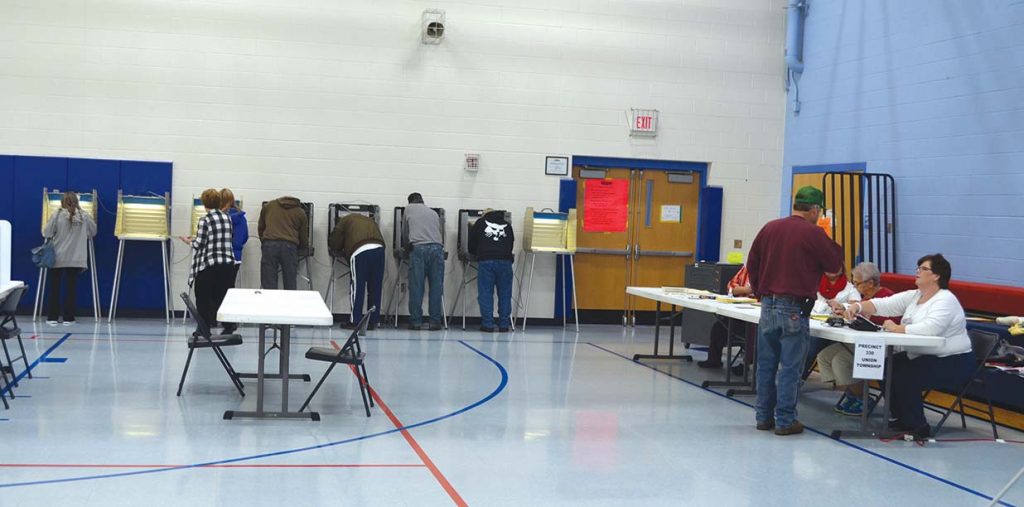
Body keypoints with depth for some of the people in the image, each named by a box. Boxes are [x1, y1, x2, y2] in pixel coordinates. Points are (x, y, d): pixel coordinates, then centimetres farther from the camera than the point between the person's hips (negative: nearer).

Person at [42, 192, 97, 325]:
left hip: (57, 258, -1)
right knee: (71, 288, 5)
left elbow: (46, 233, -6)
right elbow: (93, 232, 11)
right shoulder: (84, 217, -3)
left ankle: (52, 317, 9)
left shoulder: (57, 215, -8)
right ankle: (68, 318, 6)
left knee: (54, 288, 8)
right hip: (76, 259, 1)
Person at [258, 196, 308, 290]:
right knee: (290, 286, 5)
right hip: (289, 246, 0)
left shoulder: (268, 206, 22)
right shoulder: (300, 212, 20)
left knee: (269, 285, -1)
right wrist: (304, 250, 39)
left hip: (269, 244, 0)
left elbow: (261, 228, 26)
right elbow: (303, 237, 21)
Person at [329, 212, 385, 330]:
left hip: (360, 250, -4)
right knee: (375, 288, 11)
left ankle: (355, 321, 5)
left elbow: (333, 242, 18)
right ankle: (373, 322, 14)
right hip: (379, 248, 4)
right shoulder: (370, 221, 36)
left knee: (357, 287, 4)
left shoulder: (345, 220, 24)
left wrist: (341, 252, 39)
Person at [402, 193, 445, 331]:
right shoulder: (434, 213, 27)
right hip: (437, 248, 2)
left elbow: (405, 234, 27)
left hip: (418, 248, -2)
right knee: (436, 287, 3)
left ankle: (416, 321, 0)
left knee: (416, 287, 0)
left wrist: (407, 247, 43)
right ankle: (435, 322, 2)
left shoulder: (408, 209, 21)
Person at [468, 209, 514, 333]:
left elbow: (471, 245, 22)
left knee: (485, 294, 3)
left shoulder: (480, 223, 20)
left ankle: (487, 324, 0)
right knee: (504, 294, 7)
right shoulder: (507, 225, 23)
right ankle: (504, 325, 7)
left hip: (485, 261, -1)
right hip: (505, 261, 1)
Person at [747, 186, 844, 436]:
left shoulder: (769, 228, 8)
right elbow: (834, 265, 0)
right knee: (790, 367, 0)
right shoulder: (813, 234, -9)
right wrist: (831, 243, 14)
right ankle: (785, 421, 4)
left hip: (768, 305, 6)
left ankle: (764, 417, 18)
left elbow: (752, 263, 13)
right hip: (794, 309, -5)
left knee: (766, 365, 11)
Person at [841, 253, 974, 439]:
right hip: (922, 356, 9)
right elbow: (882, 304, 1)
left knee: (904, 377, -24)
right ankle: (902, 418, 12)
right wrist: (857, 306, -16)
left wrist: (896, 328, -27)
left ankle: (918, 427, -7)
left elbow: (929, 329, -36)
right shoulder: (913, 296, 8)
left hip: (953, 363, -9)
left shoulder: (945, 301, -19)